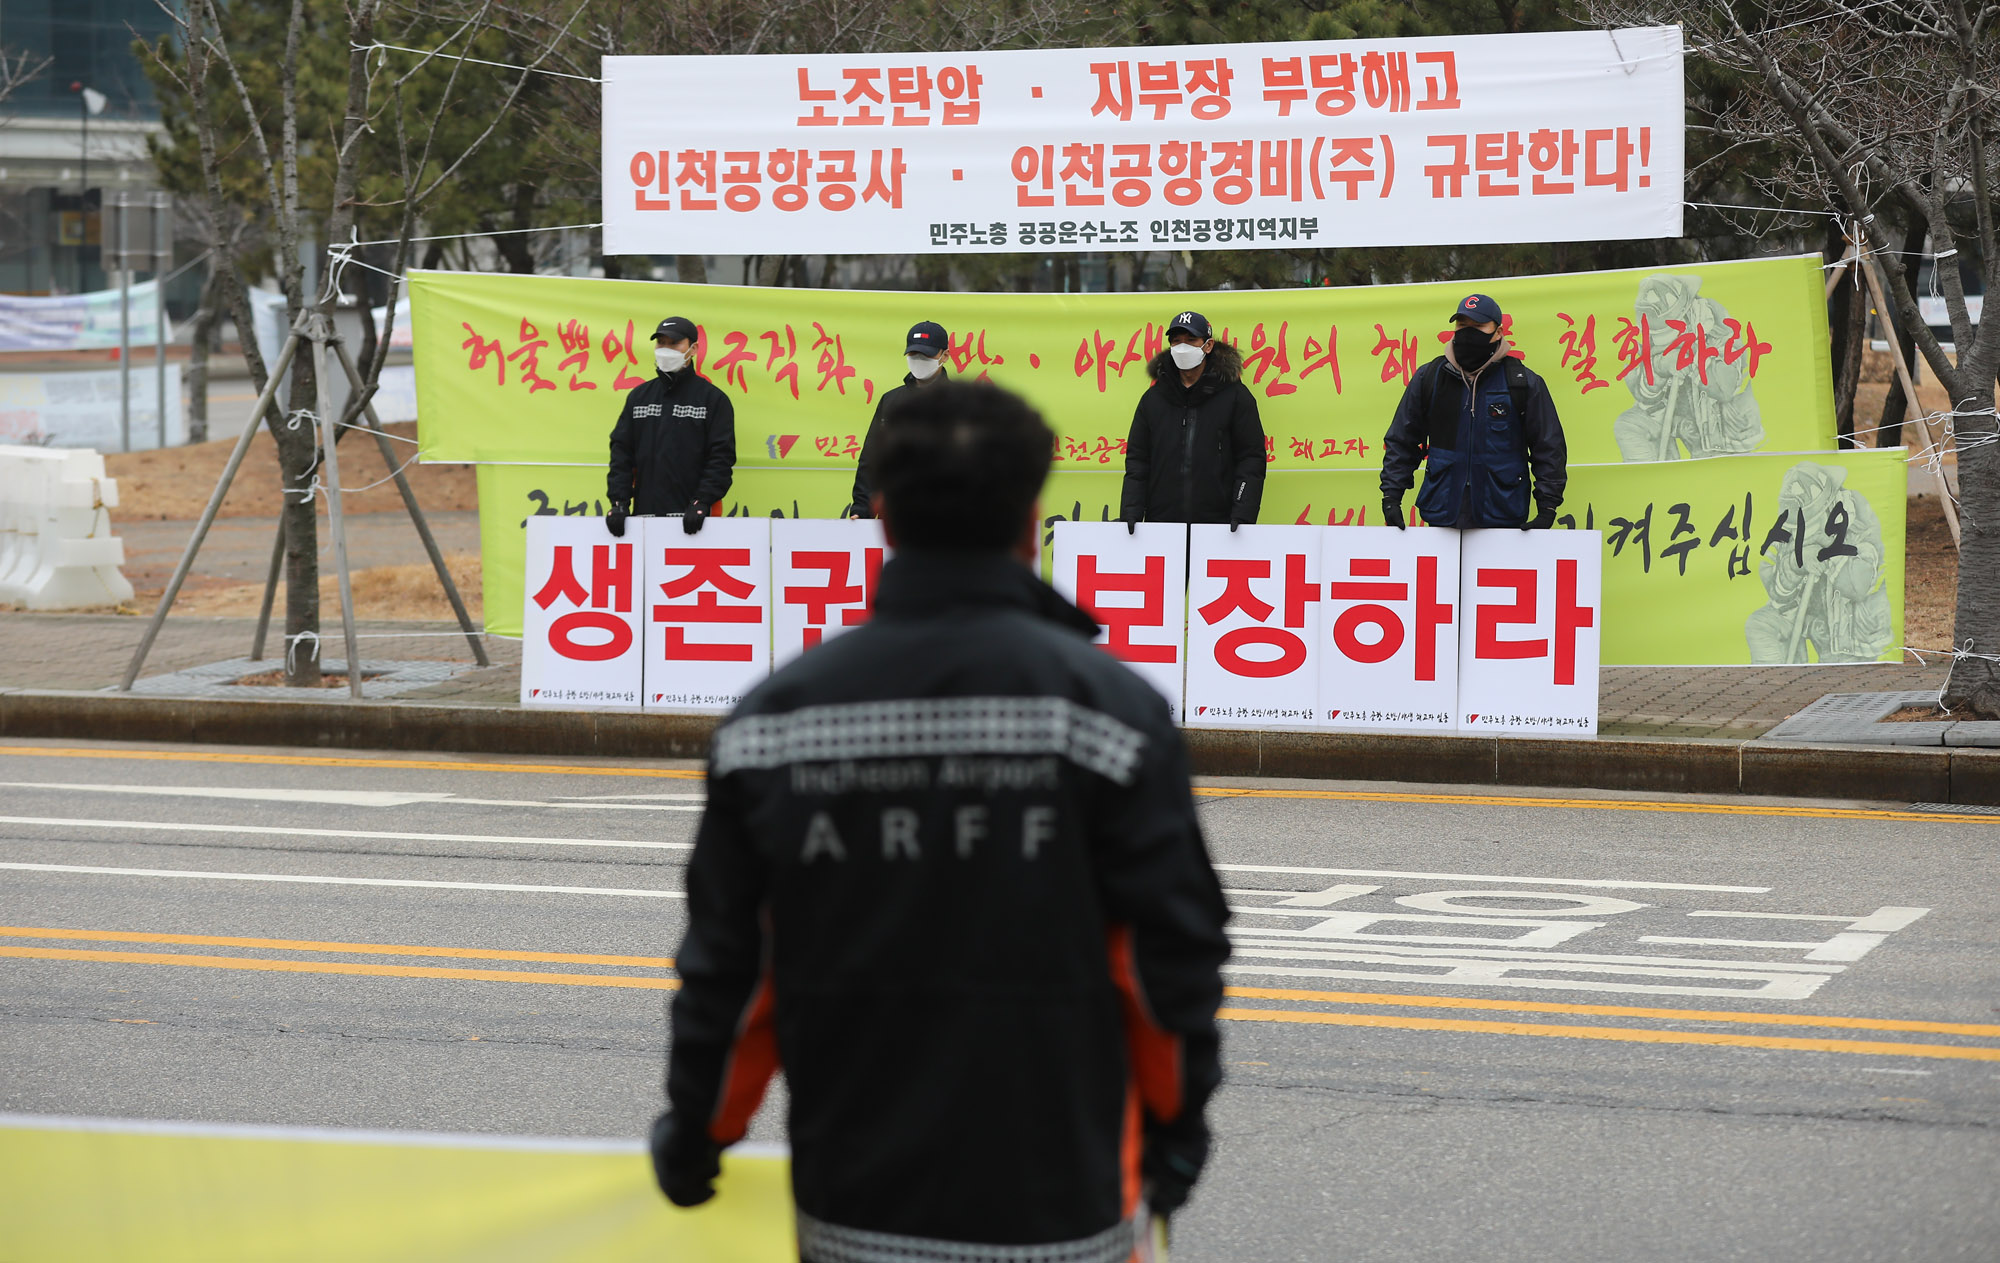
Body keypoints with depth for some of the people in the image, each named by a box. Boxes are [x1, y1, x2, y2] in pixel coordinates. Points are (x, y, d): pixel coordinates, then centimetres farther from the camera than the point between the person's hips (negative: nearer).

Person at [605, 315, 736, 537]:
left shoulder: (713, 398, 4)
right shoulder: (639, 396, 16)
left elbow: (722, 457, -3)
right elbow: (621, 451, 13)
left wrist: (702, 503, -15)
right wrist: (618, 501, 0)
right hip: (644, 514, 4)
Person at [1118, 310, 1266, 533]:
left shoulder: (1235, 396, 3)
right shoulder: (1153, 398, 13)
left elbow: (1252, 460, 0)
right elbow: (1137, 461, 12)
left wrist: (1242, 516, -11)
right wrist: (1130, 513, -1)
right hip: (1161, 523, 3)